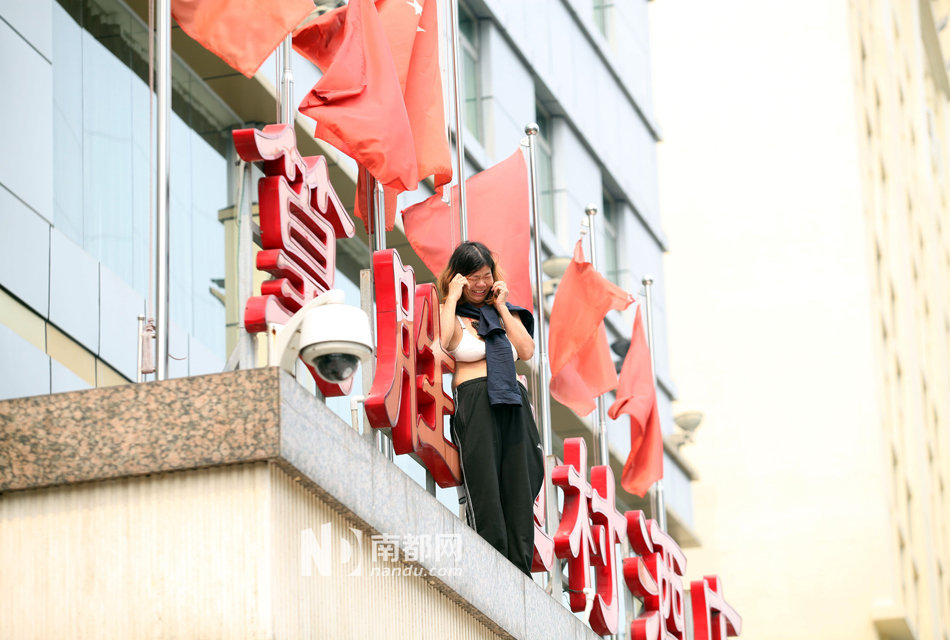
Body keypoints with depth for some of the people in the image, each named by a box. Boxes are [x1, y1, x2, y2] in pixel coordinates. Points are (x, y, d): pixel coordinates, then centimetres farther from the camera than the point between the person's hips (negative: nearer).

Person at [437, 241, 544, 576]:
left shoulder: (503, 311, 21)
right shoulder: (449, 313, 8)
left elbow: (526, 350, 6)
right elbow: (443, 341, -16)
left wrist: (501, 307, 7)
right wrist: (454, 296, -6)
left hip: (513, 403, 5)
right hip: (474, 403, -4)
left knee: (519, 489, -1)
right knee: (484, 488, -9)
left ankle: (521, 571, -1)